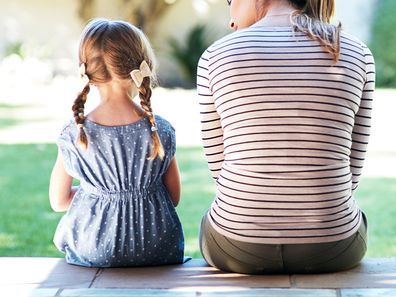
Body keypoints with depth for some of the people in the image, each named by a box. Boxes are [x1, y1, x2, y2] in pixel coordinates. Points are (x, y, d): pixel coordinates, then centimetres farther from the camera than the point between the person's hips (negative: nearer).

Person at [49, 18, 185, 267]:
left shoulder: (74, 135, -12)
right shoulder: (161, 131, -11)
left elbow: (58, 202, 0)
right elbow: (174, 198, 0)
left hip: (92, 254, 0)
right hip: (158, 252, 0)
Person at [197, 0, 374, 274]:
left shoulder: (216, 57, -5)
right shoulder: (356, 54, -2)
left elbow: (221, 165, 2)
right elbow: (350, 171, 2)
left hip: (239, 248, 0)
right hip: (330, 245, 1)